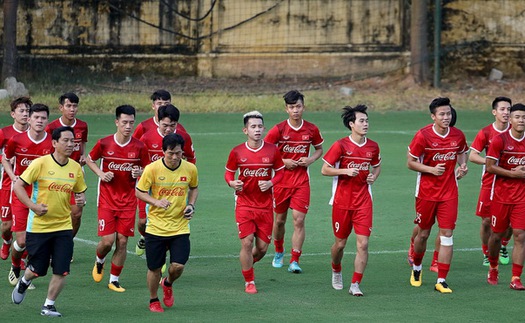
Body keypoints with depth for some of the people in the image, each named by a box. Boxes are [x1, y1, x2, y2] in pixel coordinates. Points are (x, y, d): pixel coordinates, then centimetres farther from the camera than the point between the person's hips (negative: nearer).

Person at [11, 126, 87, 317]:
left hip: (63, 226, 3)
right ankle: (23, 283, 39)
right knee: (38, 270, 5)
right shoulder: (41, 163, -11)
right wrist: (33, 206, -18)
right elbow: (18, 186, -9)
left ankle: (48, 306, 11)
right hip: (39, 226, -3)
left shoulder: (76, 168, 3)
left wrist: (81, 200, -7)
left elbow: (80, 192, 17)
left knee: (61, 271, -6)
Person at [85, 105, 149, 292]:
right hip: (107, 198, -1)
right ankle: (99, 262, 27)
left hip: (128, 201, 1)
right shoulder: (104, 143, -7)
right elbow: (89, 159, 10)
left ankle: (114, 280, 12)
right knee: (107, 240, -8)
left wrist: (140, 173, -14)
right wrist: (100, 173, -7)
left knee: (122, 241, -1)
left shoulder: (139, 147, -4)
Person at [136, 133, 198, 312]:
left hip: (180, 227, 1)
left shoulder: (190, 169, -4)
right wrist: (156, 202, -20)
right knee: (154, 268, 5)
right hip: (156, 227, -1)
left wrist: (191, 205, -1)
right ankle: (153, 301, 31)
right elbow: (139, 192, -3)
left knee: (178, 266, -10)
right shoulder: (152, 169, -12)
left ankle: (168, 284, 26)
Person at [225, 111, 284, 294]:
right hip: (244, 204, -1)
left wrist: (271, 183, -11)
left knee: (262, 247, 3)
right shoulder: (237, 152, -4)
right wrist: (232, 183, -14)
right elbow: (228, 172, 8)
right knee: (247, 242, -9)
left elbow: (280, 172, 9)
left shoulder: (272, 151, -2)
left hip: (265, 205, 2)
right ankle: (249, 282, 7)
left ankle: (247, 263, 37)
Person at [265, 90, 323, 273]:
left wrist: (310, 160, -4)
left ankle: (295, 261, -10)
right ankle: (279, 253, 35)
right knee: (280, 220, 11)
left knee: (299, 220, -11)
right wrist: (283, 162, -13)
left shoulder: (311, 129, -1)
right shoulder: (278, 130, -7)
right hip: (281, 180, 0)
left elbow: (319, 149, 16)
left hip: (302, 181, 0)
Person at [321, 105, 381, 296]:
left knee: (363, 243, -9)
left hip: (363, 201, 2)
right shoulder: (340, 145, -8)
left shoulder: (373, 147, 3)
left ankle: (355, 285, -4)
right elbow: (325, 170, -6)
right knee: (340, 243, 9)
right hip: (342, 200, -2)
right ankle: (336, 271, 39)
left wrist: (374, 176, -1)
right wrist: (346, 171, -19)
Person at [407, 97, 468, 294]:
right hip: (426, 192, -2)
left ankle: (441, 281, -4)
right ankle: (416, 268, 39)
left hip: (449, 193, 2)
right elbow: (410, 163, -7)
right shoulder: (423, 135, -12)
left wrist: (463, 165, -2)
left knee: (447, 234, -6)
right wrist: (431, 169, -21)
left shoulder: (458, 135, -2)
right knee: (423, 233, 10)